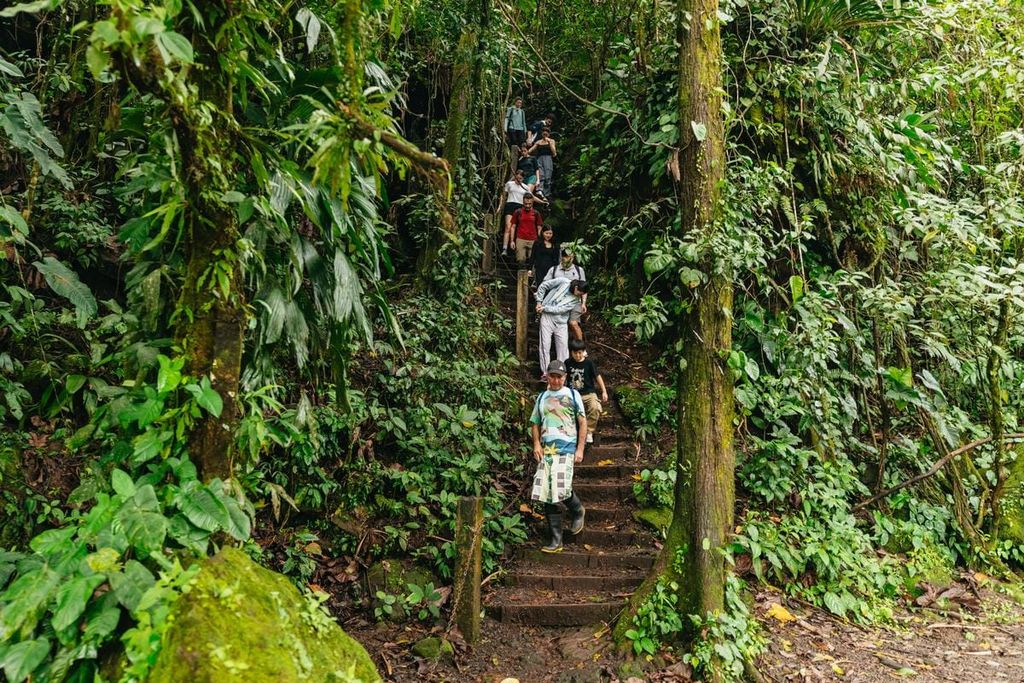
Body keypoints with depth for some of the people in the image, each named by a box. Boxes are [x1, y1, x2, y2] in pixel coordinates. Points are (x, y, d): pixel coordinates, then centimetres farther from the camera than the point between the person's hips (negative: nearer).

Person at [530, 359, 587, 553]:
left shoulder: (572, 395, 6)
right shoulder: (542, 397, 16)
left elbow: (583, 422, 5)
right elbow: (535, 423, 20)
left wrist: (580, 449, -3)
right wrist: (536, 445, 4)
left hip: (566, 449, -4)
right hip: (546, 451, 4)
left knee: (561, 488, -20)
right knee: (548, 495, 0)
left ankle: (578, 510, 15)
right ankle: (556, 541, 9)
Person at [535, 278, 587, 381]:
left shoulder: (576, 299, -1)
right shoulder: (563, 282, -7)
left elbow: (560, 310, -11)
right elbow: (543, 286, 0)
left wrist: (544, 308, -17)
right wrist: (539, 302, -4)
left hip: (561, 322, 3)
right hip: (547, 317, -3)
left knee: (563, 346, 2)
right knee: (545, 345, -3)